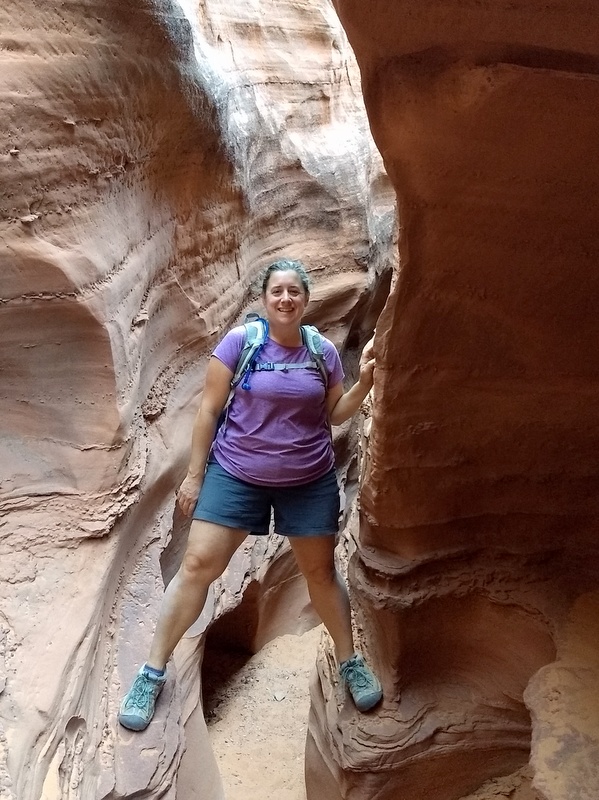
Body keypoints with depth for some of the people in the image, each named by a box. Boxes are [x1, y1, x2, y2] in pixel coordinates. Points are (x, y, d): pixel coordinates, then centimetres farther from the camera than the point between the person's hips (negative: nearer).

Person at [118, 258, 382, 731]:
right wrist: (195, 474, -5)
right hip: (236, 474, -2)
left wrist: (364, 382, -10)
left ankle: (350, 661, 34)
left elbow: (332, 416, 5)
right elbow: (210, 410, -6)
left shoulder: (324, 351, -2)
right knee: (198, 564, -3)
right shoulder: (239, 341, -10)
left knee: (320, 570, 13)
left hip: (310, 481, 2)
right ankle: (153, 671, 13)